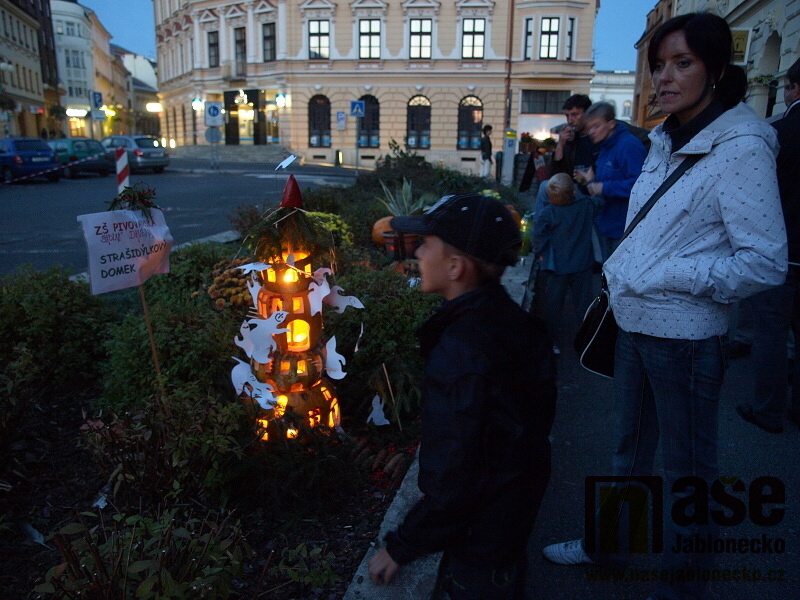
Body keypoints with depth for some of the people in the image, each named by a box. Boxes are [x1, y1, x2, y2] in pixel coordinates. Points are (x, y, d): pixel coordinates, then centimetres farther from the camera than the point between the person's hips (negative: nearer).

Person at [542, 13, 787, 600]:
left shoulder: (741, 147, -15)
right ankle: (608, 542, 44)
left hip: (686, 338, -7)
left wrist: (667, 278, -20)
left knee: (688, 469, 11)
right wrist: (621, 279, 11)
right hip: (635, 324, 8)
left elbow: (766, 262, -19)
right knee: (629, 449, 23)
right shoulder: (665, 142, 8)